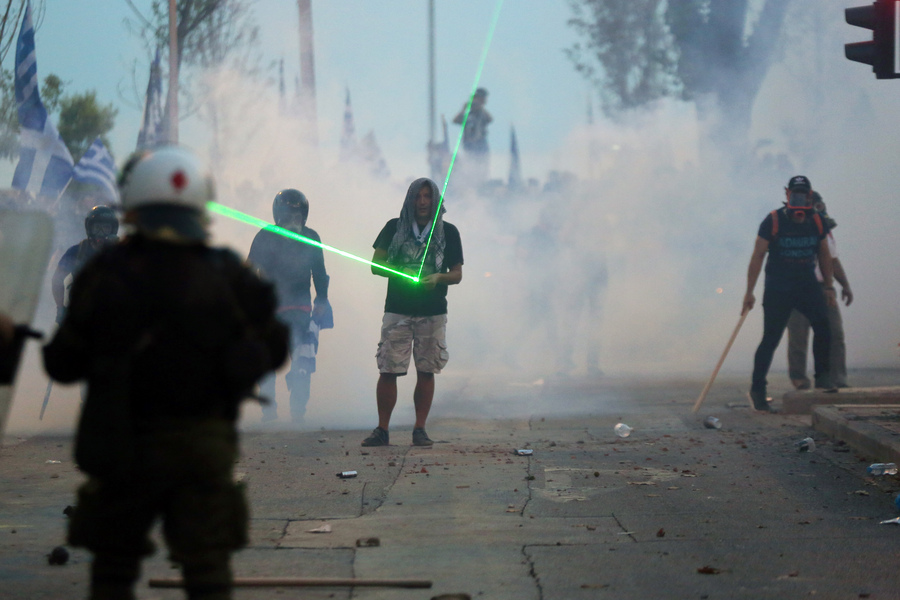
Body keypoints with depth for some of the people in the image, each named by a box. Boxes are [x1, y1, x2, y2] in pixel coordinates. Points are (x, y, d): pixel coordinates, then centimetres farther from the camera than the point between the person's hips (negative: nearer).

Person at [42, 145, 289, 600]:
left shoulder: (105, 276, -9)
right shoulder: (227, 276, -5)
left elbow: (62, 366, -4)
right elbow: (272, 352, 4)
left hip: (125, 446, 0)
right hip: (205, 444, 1)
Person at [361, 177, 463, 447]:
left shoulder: (448, 232, 8)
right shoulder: (394, 228, 7)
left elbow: (457, 273, 9)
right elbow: (376, 265, 7)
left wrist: (438, 277, -12)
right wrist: (400, 273, -12)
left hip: (433, 313, 1)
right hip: (397, 311, 0)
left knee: (426, 371, 1)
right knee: (388, 370, -5)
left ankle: (419, 429, 9)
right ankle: (382, 430, 1)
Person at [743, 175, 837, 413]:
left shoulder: (817, 222, 2)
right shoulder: (773, 221, -9)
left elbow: (824, 255, 15)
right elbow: (757, 256, -7)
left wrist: (828, 287, 15)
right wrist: (749, 292, -10)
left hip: (808, 285, 3)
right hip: (777, 288, -3)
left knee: (823, 325, -17)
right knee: (770, 339, -5)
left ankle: (822, 377, -3)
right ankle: (757, 389, 5)